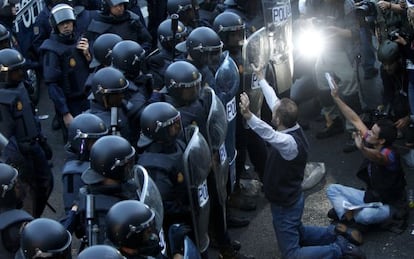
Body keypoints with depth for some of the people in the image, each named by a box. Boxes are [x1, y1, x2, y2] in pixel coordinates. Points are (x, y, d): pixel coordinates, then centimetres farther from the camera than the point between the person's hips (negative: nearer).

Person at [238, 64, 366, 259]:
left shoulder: (289, 142, -34)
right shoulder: (294, 129, -8)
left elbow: (269, 134, -56)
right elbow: (274, 101, 4)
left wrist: (248, 116, -71)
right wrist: (261, 78, 12)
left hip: (285, 205, -9)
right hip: (290, 198, 9)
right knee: (298, 235, 32)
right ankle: (336, 234, 24)